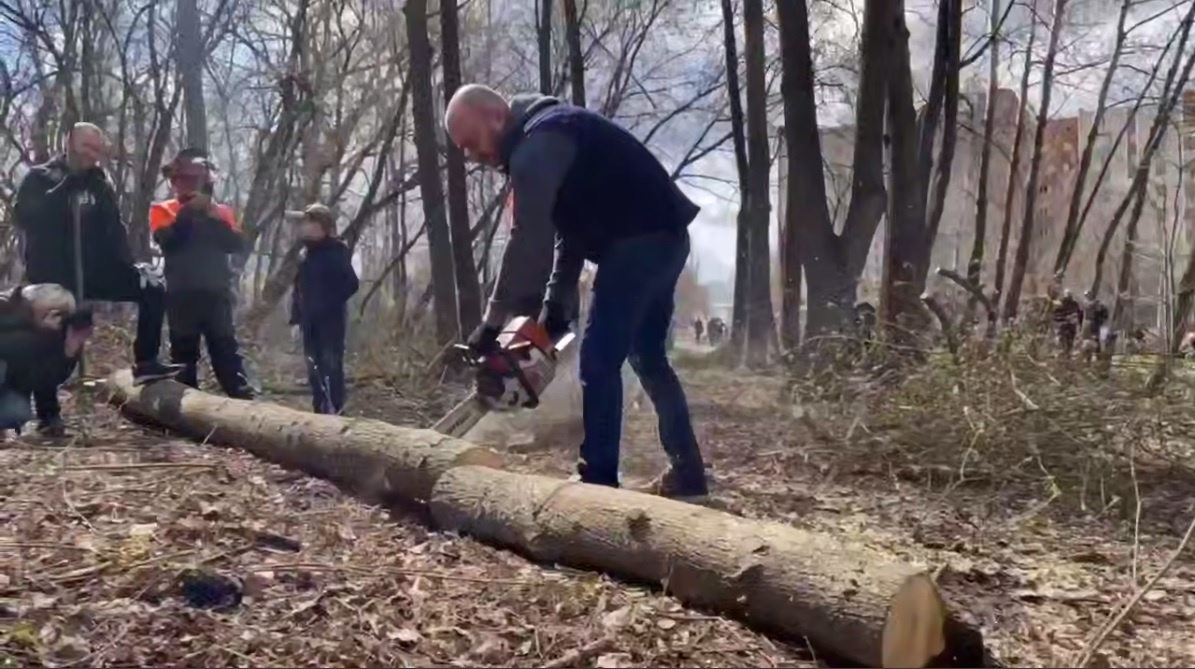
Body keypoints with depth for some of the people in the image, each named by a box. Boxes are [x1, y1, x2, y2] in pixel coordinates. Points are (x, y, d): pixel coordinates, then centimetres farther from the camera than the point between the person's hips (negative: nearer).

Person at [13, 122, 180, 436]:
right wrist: (63, 187, -21)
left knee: (153, 290, -9)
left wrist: (129, 264, -6)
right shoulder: (39, 178, -1)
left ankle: (145, 363, -3)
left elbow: (113, 229, 5)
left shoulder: (99, 183, 9)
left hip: (92, 270, 4)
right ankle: (48, 414, 11)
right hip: (51, 276, -3)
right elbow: (23, 217, -15)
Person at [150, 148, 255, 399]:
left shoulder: (221, 211, 15)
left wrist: (214, 217, -13)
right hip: (181, 295, 0)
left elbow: (236, 244, -1)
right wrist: (188, 212, -15)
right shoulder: (163, 210, 11)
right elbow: (166, 240, -9)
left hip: (216, 293, 1)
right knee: (183, 354, 3)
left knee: (226, 352, -3)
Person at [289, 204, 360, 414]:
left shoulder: (336, 251, -7)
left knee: (331, 367, -10)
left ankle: (334, 413, -8)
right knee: (315, 370, 9)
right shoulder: (305, 254, 11)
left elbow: (351, 284, -13)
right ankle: (320, 412, 17)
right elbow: (299, 287, 15)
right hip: (310, 321, 7)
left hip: (331, 320, -7)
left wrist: (328, 304, -16)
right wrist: (296, 316, 7)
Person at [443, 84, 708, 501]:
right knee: (648, 358, 16)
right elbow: (568, 228, 18)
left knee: (599, 361, -9)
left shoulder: (537, 145, -14)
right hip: (662, 238, 11)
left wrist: (492, 322, -15)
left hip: (640, 240, -11)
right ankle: (688, 476, 20)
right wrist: (556, 303, 12)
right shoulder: (546, 136, 19)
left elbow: (528, 240, -20)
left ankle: (599, 481, -5)